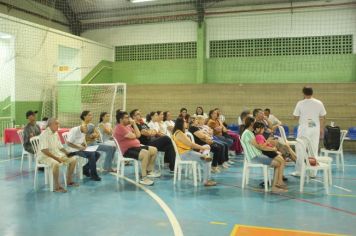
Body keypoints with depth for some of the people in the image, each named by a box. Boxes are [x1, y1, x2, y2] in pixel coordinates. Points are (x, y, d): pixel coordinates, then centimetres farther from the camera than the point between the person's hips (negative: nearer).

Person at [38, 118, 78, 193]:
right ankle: (56, 187, -27)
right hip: (46, 156, -9)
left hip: (57, 154, 9)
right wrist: (56, 158, -27)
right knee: (56, 163, -38)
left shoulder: (56, 134, 11)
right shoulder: (44, 134, -16)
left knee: (73, 160, 0)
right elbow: (44, 150, -24)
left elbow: (60, 147, 18)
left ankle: (69, 181, 12)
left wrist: (66, 153, 1)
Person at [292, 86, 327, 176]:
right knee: (314, 150, 9)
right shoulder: (319, 103, -1)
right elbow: (322, 117, 6)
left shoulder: (300, 103, -8)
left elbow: (296, 116, -3)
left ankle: (298, 171, 11)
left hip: (304, 128, -2)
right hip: (315, 128, 2)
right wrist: (322, 129, 16)